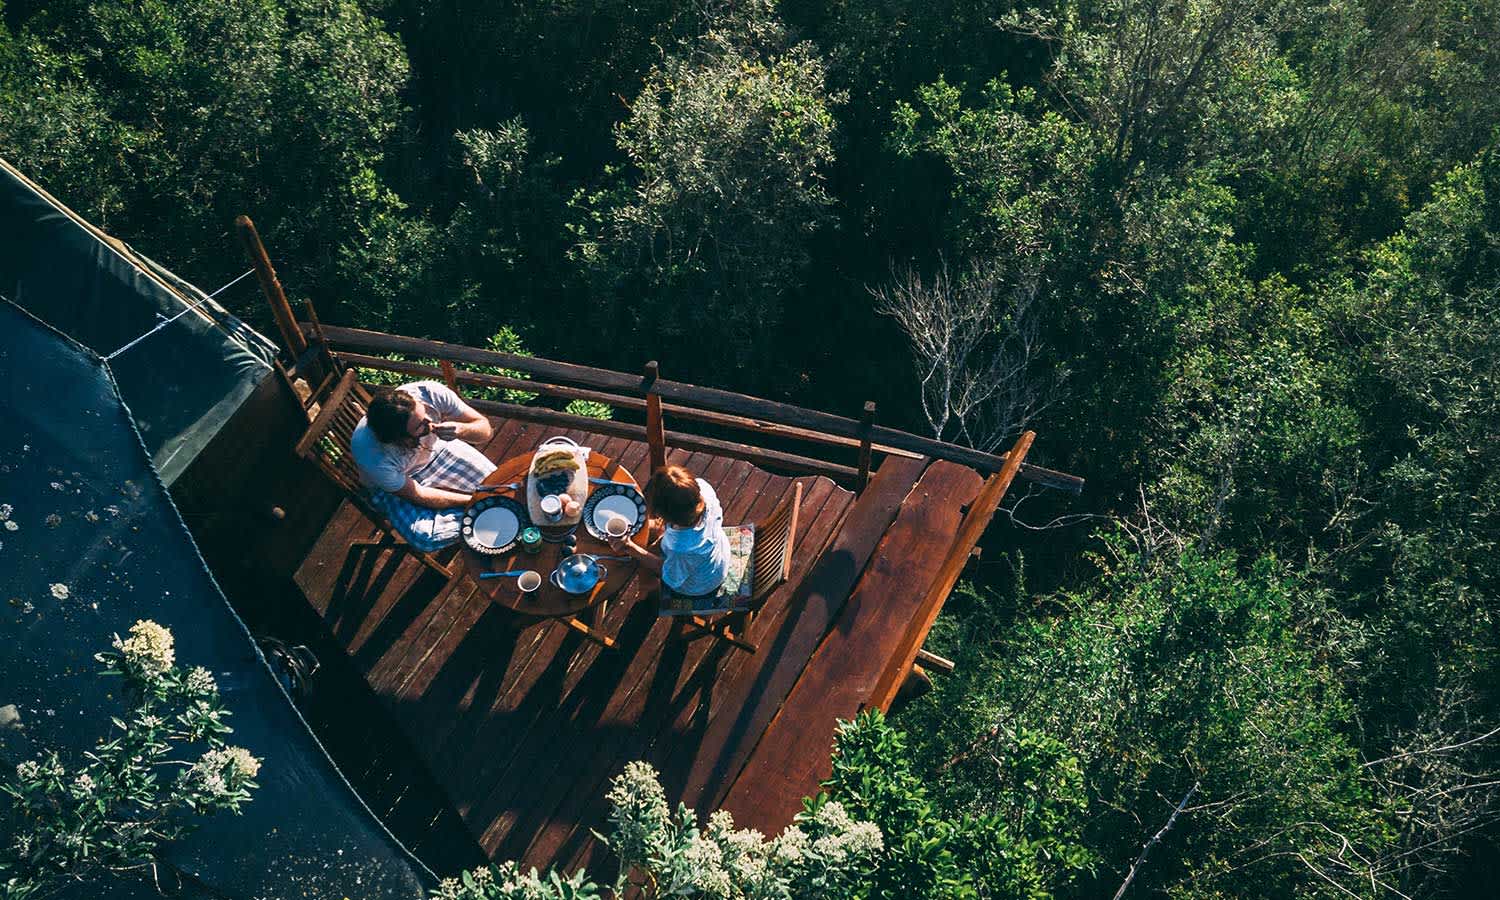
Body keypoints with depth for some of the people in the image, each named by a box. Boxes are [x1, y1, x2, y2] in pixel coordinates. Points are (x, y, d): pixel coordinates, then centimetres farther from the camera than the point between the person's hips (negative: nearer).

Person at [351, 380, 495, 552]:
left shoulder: (430, 392, -33)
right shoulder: (371, 455, -38)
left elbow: (485, 430, -22)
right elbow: (416, 495, -22)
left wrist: (461, 430, -44)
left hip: (437, 449, 3)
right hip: (394, 485, -3)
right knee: (426, 538, -25)